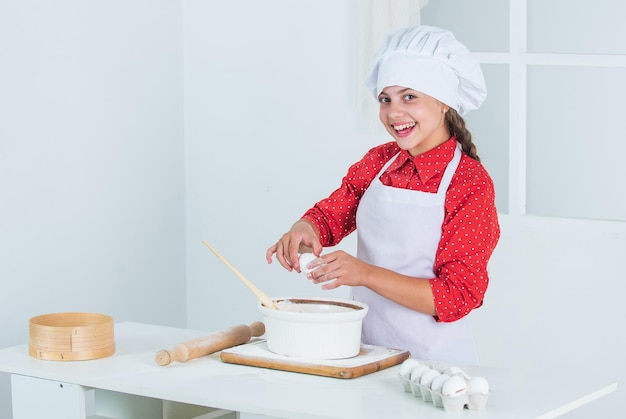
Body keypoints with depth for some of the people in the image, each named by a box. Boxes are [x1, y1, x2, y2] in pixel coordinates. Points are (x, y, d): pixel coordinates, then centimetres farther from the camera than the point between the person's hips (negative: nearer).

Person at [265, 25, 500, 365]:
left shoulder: (471, 184, -10)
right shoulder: (378, 161, 8)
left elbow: (457, 297, -14)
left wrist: (366, 274, -24)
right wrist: (304, 230, -13)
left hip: (431, 359, -4)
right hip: (366, 348, 4)